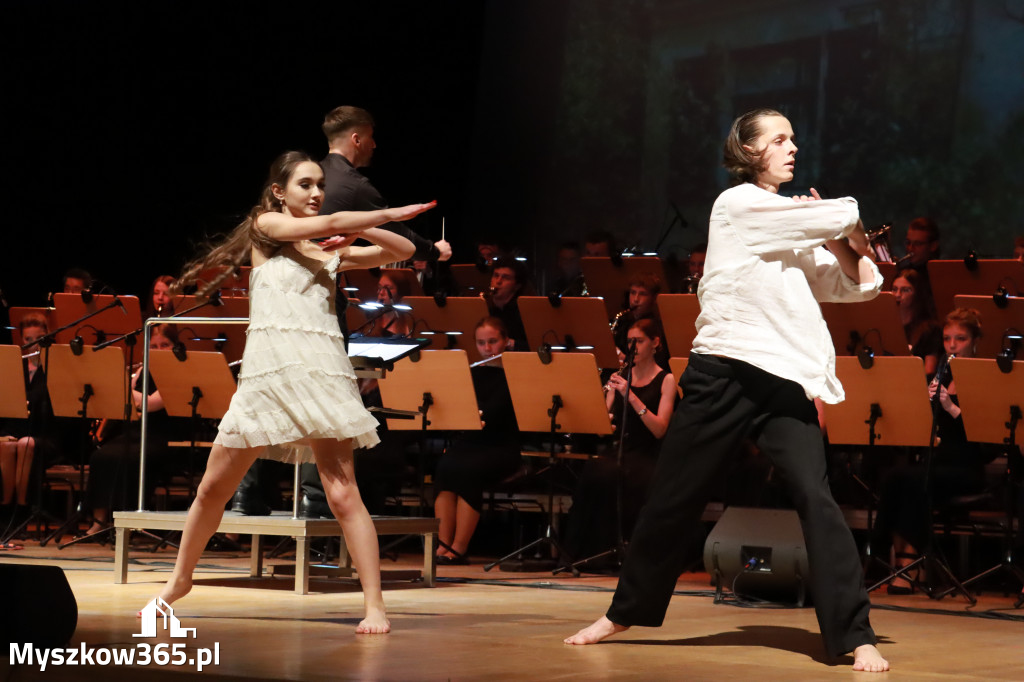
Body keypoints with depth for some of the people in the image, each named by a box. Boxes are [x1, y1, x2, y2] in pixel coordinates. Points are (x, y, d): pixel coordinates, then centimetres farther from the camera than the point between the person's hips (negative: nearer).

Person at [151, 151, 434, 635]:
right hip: (265, 373, 0)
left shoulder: (331, 250, 17)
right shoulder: (266, 226, 9)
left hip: (321, 371, 1)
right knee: (213, 489, 8)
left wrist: (355, 230, 4)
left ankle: (374, 605, -12)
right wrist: (391, 213, 2)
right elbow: (329, 223, -4)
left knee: (342, 493, -11)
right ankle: (180, 580, 29)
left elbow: (402, 251, 17)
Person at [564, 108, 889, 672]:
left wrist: (839, 236, 2)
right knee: (672, 501, 7)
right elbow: (845, 216, -5)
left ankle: (856, 636, -12)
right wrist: (844, 221, 15)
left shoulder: (801, 236, 17)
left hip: (785, 383, 4)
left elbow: (862, 284, 13)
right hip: (724, 373, -4)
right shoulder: (737, 205, -2)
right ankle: (624, 612, 27)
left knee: (815, 499, -13)